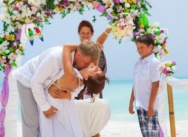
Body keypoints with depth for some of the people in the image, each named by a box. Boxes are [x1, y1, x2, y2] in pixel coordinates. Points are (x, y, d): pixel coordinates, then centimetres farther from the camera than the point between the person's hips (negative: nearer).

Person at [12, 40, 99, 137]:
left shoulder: (78, 63, -16)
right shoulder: (56, 57, -38)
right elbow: (35, 81, -31)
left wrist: (69, 94, -30)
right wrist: (45, 106, -27)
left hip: (44, 83, 7)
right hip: (28, 80, -7)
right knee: (32, 122, -9)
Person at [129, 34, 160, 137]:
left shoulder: (154, 63, -10)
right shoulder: (138, 63, 10)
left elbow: (155, 85, -13)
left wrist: (151, 105, -16)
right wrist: (131, 102, 14)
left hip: (150, 105, -7)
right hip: (140, 105, 7)